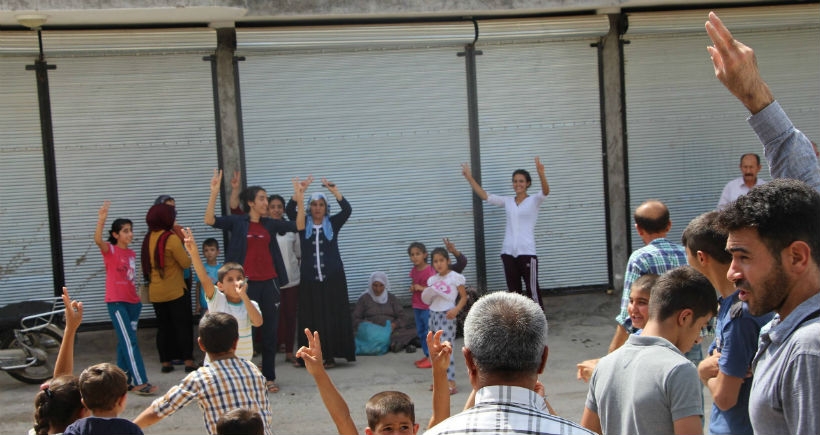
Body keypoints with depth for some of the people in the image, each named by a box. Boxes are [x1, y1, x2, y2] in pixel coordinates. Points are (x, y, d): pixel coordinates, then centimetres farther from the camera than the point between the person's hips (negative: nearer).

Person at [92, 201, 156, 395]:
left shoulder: (132, 253, 12)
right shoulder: (110, 250, -8)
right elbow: (98, 241, -30)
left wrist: (138, 297, 16)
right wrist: (101, 220, -45)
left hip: (132, 302, 7)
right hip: (116, 302, -7)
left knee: (125, 341, 14)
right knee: (130, 341, -11)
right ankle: (139, 382, -12)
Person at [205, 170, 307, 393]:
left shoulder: (270, 224, 10)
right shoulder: (237, 222, 0)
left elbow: (299, 226, 7)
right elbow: (210, 220, -13)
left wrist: (299, 198, -2)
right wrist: (214, 193, -24)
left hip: (269, 283, 4)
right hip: (247, 283, -3)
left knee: (270, 331, 8)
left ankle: (269, 377, 16)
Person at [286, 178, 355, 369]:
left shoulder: (332, 224, 6)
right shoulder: (303, 224, 7)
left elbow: (347, 210, -10)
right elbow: (289, 210, -9)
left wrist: (335, 191, -23)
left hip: (333, 277, 0)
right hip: (309, 279, 0)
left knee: (334, 316, -2)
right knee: (311, 318, -1)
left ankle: (330, 355, 4)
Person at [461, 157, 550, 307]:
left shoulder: (534, 200, -1)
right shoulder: (507, 201, 11)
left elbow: (545, 191, -20)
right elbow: (484, 196, 8)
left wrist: (541, 174, -41)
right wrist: (469, 177, -2)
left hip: (527, 252, -5)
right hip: (508, 252, 5)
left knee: (532, 289, 0)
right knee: (513, 290, 11)